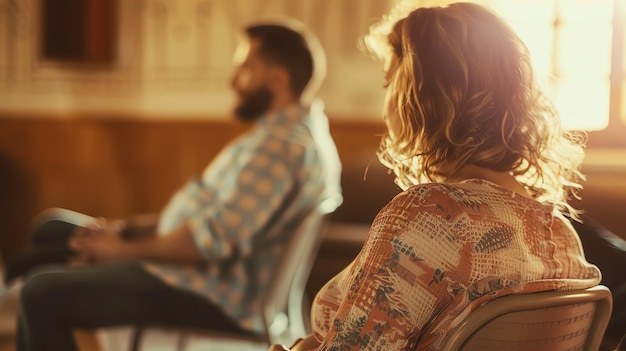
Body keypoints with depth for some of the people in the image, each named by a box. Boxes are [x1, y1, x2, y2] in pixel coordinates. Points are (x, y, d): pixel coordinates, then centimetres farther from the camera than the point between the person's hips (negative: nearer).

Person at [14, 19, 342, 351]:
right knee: (53, 226, 19)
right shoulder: (293, 131, 14)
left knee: (43, 293, -19)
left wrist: (125, 250, -13)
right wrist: (129, 228, 10)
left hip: (210, 300, -12)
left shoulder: (282, 146, -21)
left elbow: (216, 239, -27)